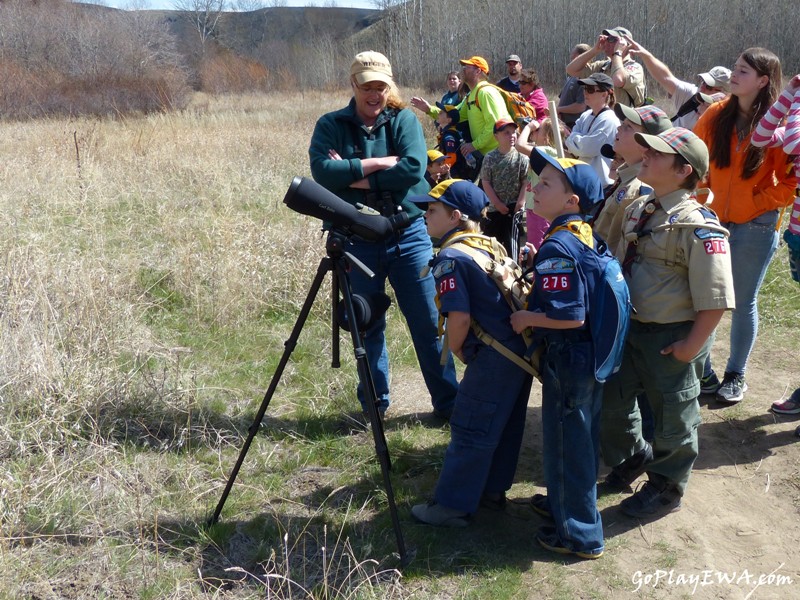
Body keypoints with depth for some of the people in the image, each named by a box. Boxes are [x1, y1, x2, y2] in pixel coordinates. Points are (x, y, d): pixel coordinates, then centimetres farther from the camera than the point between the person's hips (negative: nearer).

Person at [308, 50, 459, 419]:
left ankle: (448, 402, 16)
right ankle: (373, 405, 27)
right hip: (357, 239, 1)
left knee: (428, 323, 3)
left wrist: (354, 176, -15)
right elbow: (323, 172, -16)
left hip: (409, 234, 0)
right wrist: (380, 162, -16)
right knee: (367, 326, 11)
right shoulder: (330, 125, 2)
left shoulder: (404, 119, 2)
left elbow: (414, 168, -16)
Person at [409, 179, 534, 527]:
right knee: (504, 426, 19)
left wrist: (456, 349, -3)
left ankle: (452, 506, 9)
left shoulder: (450, 258, -14)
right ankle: (492, 489, 33)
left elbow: (460, 317, -23)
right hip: (521, 348, 9)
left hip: (493, 356, -9)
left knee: (470, 430, 0)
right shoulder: (490, 245, 13)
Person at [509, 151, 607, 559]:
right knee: (580, 436, 23)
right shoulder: (586, 233, 3)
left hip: (567, 360, -9)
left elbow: (570, 315, -31)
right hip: (590, 356, 9)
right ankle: (565, 502, 44)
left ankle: (579, 535, 20)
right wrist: (538, 269, 11)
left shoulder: (557, 248, -25)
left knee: (565, 441, 6)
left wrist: (526, 318, -17)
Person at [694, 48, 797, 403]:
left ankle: (736, 376, 25)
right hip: (712, 220, 3)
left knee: (743, 302, 8)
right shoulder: (716, 115, 1)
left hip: (755, 226, -3)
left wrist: (760, 202, -11)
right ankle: (703, 374, 16)